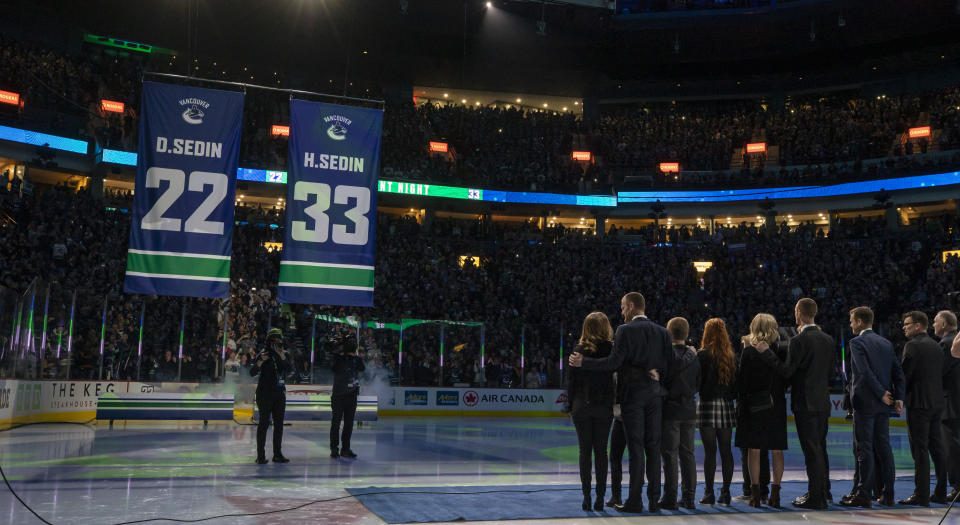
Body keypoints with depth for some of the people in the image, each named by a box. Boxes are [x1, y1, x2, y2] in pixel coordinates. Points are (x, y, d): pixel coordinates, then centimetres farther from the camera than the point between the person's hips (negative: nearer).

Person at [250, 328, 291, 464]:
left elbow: (289, 369, -4)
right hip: (265, 393, -5)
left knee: (279, 424, 6)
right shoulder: (263, 354, -4)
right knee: (264, 422, -5)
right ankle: (260, 455, -2)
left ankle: (277, 454, 13)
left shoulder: (284, 354, 10)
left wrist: (283, 357, -15)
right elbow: (252, 373, -10)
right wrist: (260, 361, -26)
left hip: (280, 393, 5)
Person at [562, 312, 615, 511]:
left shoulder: (578, 350, -4)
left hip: (582, 405, 0)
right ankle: (600, 497, 7)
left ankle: (586, 496, 5)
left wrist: (570, 405, 6)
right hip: (604, 406, 0)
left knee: (585, 451, 6)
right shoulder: (612, 349, -4)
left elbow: (570, 380, -2)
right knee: (601, 450, 7)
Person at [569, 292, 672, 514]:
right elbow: (668, 366, 8)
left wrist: (583, 362, -9)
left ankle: (635, 500, 0)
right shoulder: (662, 332, 10)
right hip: (655, 395, 5)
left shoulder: (625, 330, -7)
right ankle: (654, 499, 10)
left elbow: (613, 362, -16)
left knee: (635, 448, -3)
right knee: (653, 447, 8)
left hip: (633, 394, -5)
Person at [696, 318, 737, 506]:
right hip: (727, 405, 5)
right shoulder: (731, 355, 6)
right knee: (726, 451, 7)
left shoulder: (703, 355, -8)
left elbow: (697, 381, -9)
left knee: (709, 451, -3)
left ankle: (709, 493, -1)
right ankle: (725, 492, 11)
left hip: (708, 405, -4)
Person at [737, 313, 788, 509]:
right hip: (776, 406, 3)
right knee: (777, 450, 8)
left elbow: (741, 382, -7)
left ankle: (755, 493, 2)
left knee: (754, 450, 2)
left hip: (754, 405, -3)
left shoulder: (749, 352, -8)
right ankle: (775, 493, 10)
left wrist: (743, 399, 5)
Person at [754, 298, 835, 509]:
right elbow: (831, 371, 12)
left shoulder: (798, 341, -15)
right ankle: (824, 491, 27)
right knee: (820, 448, 18)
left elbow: (787, 371, -17)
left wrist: (765, 352, -12)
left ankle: (815, 497, 0)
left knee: (812, 451, -4)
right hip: (823, 402, 8)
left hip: (805, 403, -7)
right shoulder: (828, 339, 8)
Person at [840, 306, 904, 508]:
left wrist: (881, 394, -12)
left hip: (865, 402, -7)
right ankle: (888, 495, 13)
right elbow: (898, 372, 8)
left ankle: (864, 494, -1)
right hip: (883, 405, 7)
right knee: (884, 447, 10)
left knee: (865, 448, -4)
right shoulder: (886, 343, 12)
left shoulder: (857, 342, -10)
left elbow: (865, 372, -19)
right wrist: (898, 397, 4)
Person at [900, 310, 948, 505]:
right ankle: (940, 493, 17)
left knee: (920, 451, -6)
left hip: (919, 403, -8)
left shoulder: (912, 345, -11)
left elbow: (905, 374, -14)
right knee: (936, 448, 12)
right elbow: (941, 374, 16)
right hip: (937, 403, 8)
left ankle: (921, 495, -5)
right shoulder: (937, 346, 13)